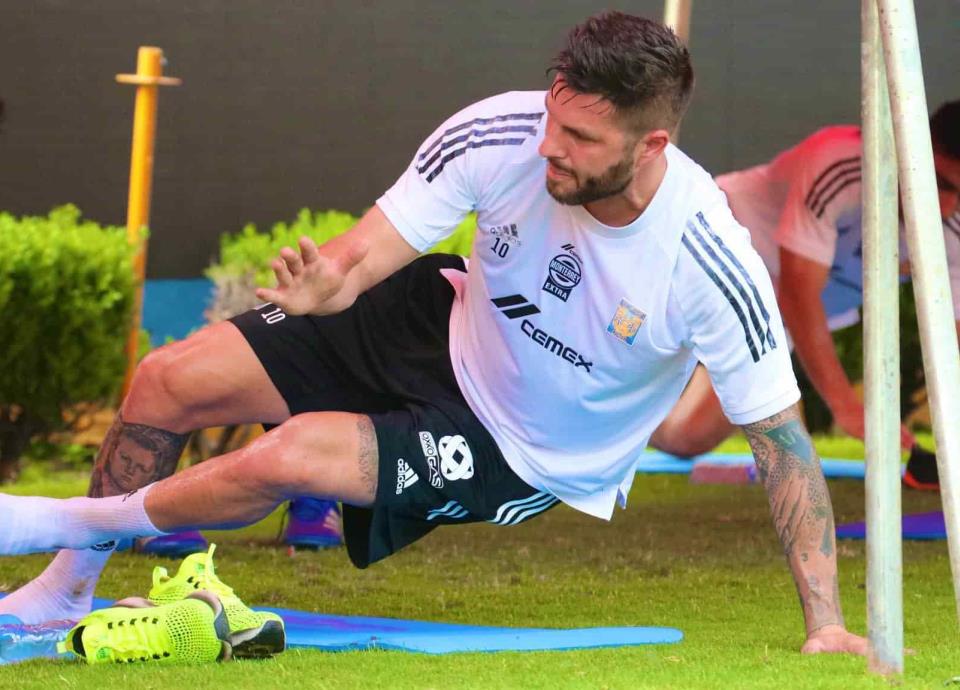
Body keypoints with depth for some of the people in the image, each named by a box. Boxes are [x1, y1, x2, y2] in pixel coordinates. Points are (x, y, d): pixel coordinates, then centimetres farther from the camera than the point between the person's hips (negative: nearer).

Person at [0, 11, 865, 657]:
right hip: (448, 328, 4)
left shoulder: (713, 266, -32)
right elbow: (382, 239, -20)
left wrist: (825, 620, -26)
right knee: (170, 381, -4)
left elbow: (782, 435, -23)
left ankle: (85, 520, 4)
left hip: (522, 454, -4)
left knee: (292, 455, -26)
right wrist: (329, 281, -46)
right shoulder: (501, 133, -25)